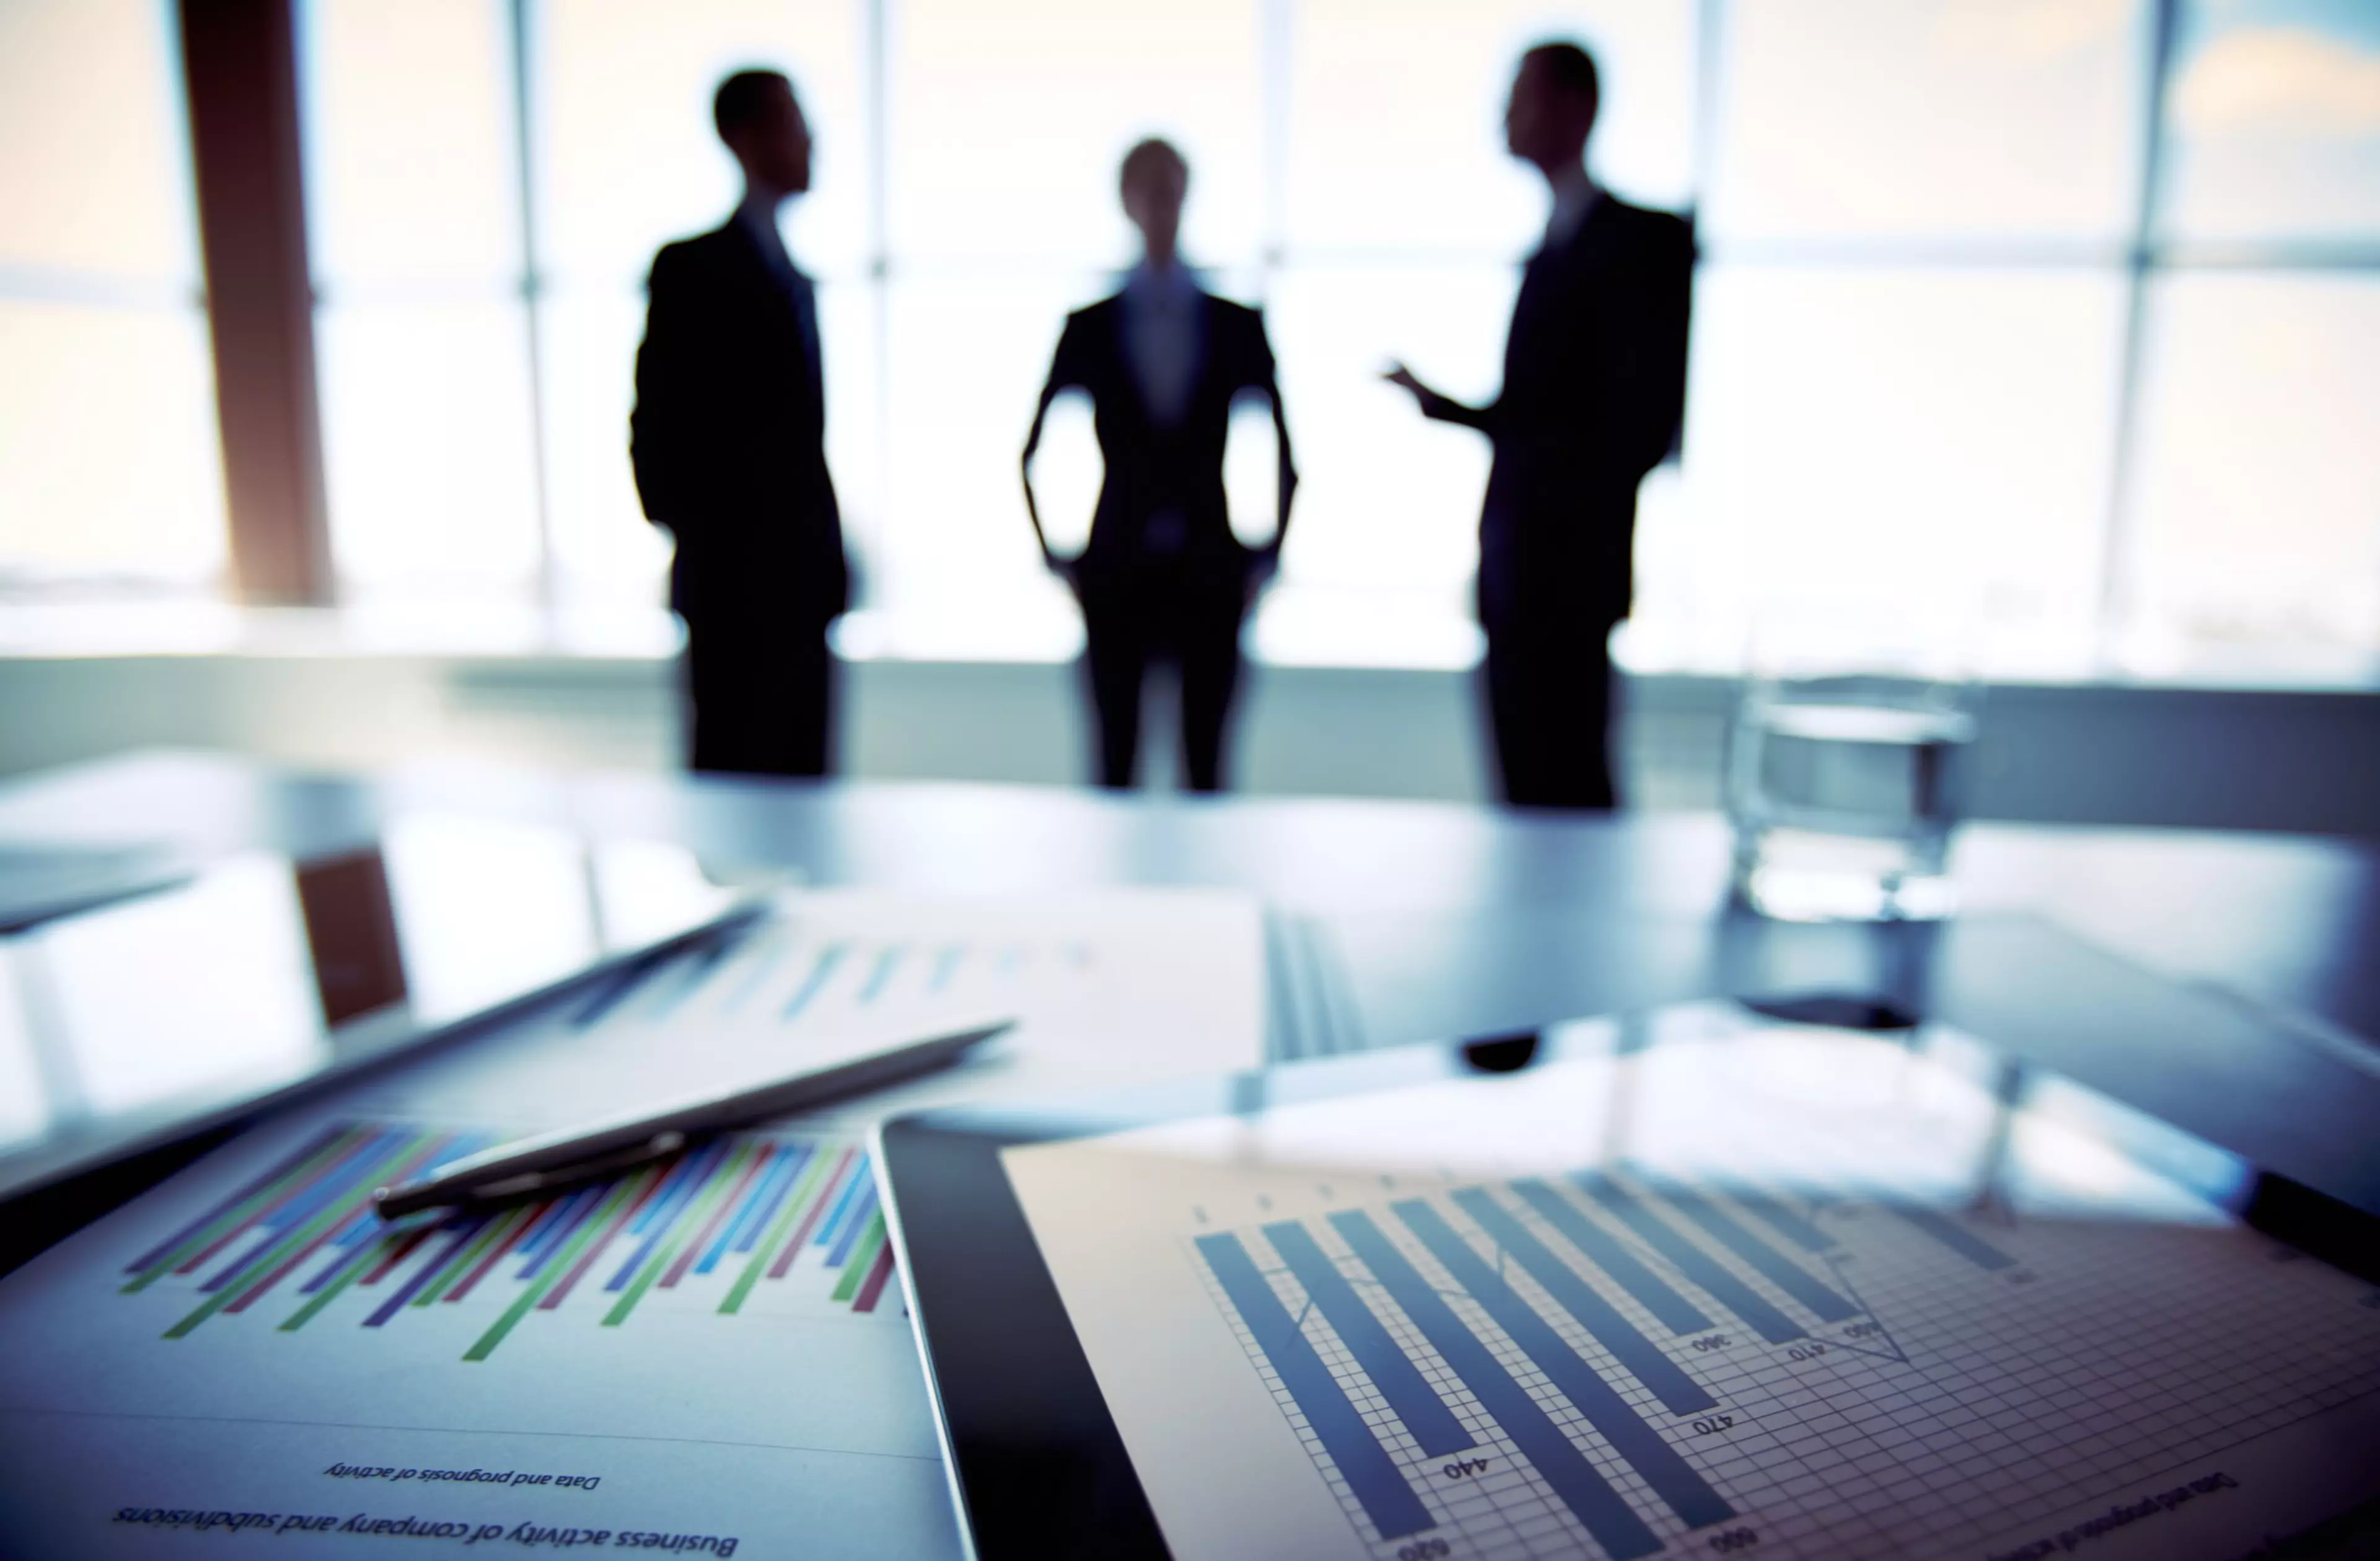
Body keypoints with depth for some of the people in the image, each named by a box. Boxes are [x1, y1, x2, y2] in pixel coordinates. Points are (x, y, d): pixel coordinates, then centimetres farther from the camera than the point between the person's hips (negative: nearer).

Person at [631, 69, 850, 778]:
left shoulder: (794, 278, 20)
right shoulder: (692, 267, -4)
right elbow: (656, 426, -8)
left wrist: (829, 554, 13)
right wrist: (701, 541, -11)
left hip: (803, 583, 7)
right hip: (738, 585, -7)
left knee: (803, 774, 10)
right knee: (732, 774, -3)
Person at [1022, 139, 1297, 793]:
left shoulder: (1238, 326, 5)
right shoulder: (1089, 328, 4)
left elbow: (1286, 458, 9)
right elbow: (1031, 455, 9)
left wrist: (1265, 561, 4)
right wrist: (1056, 559, 4)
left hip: (1210, 579, 0)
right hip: (1118, 578, 0)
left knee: (1206, 762, 4)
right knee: (1116, 760, 4)